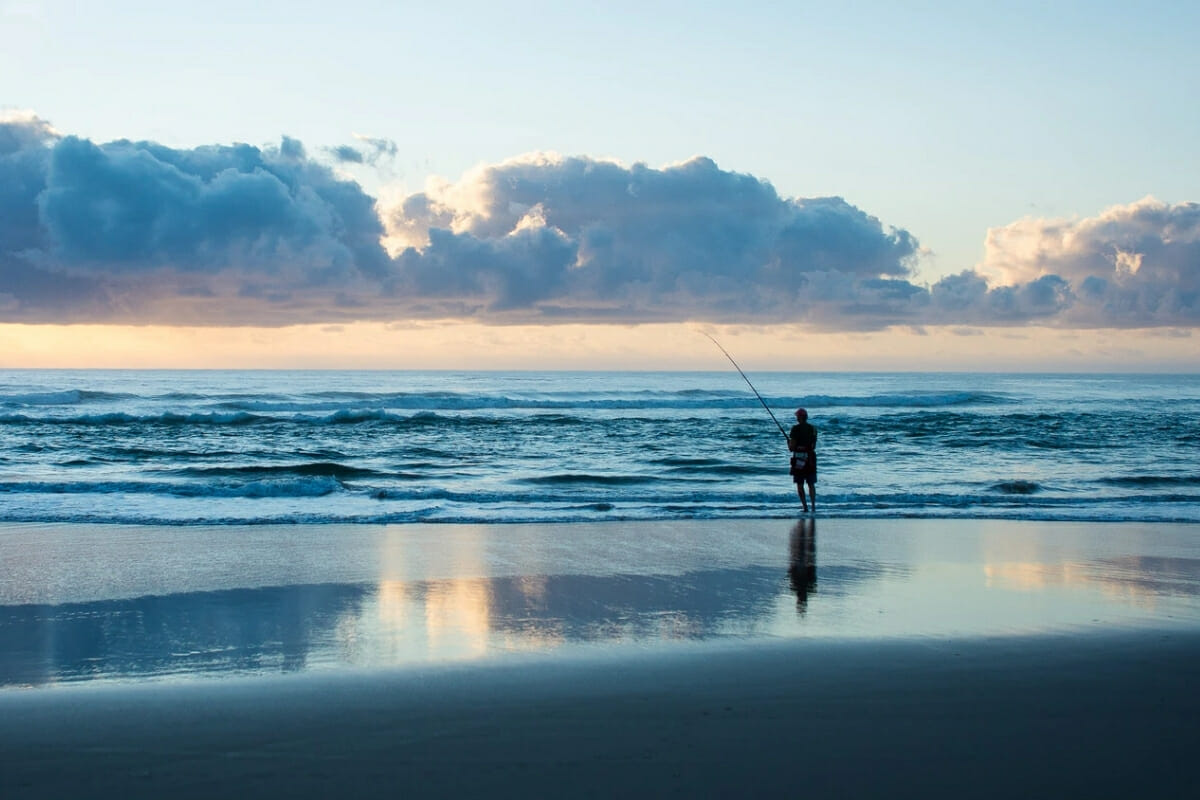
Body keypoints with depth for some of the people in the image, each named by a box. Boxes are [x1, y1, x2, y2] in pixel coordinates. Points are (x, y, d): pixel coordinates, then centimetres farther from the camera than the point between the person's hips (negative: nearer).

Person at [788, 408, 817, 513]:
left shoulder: (796, 429, -11)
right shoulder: (813, 429, 7)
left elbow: (791, 447, -13)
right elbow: (814, 446, 13)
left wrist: (789, 442, 9)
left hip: (799, 459, -4)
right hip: (811, 459, 4)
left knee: (800, 485, 4)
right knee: (811, 484, 11)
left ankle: (805, 507, -1)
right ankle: (813, 506, 1)